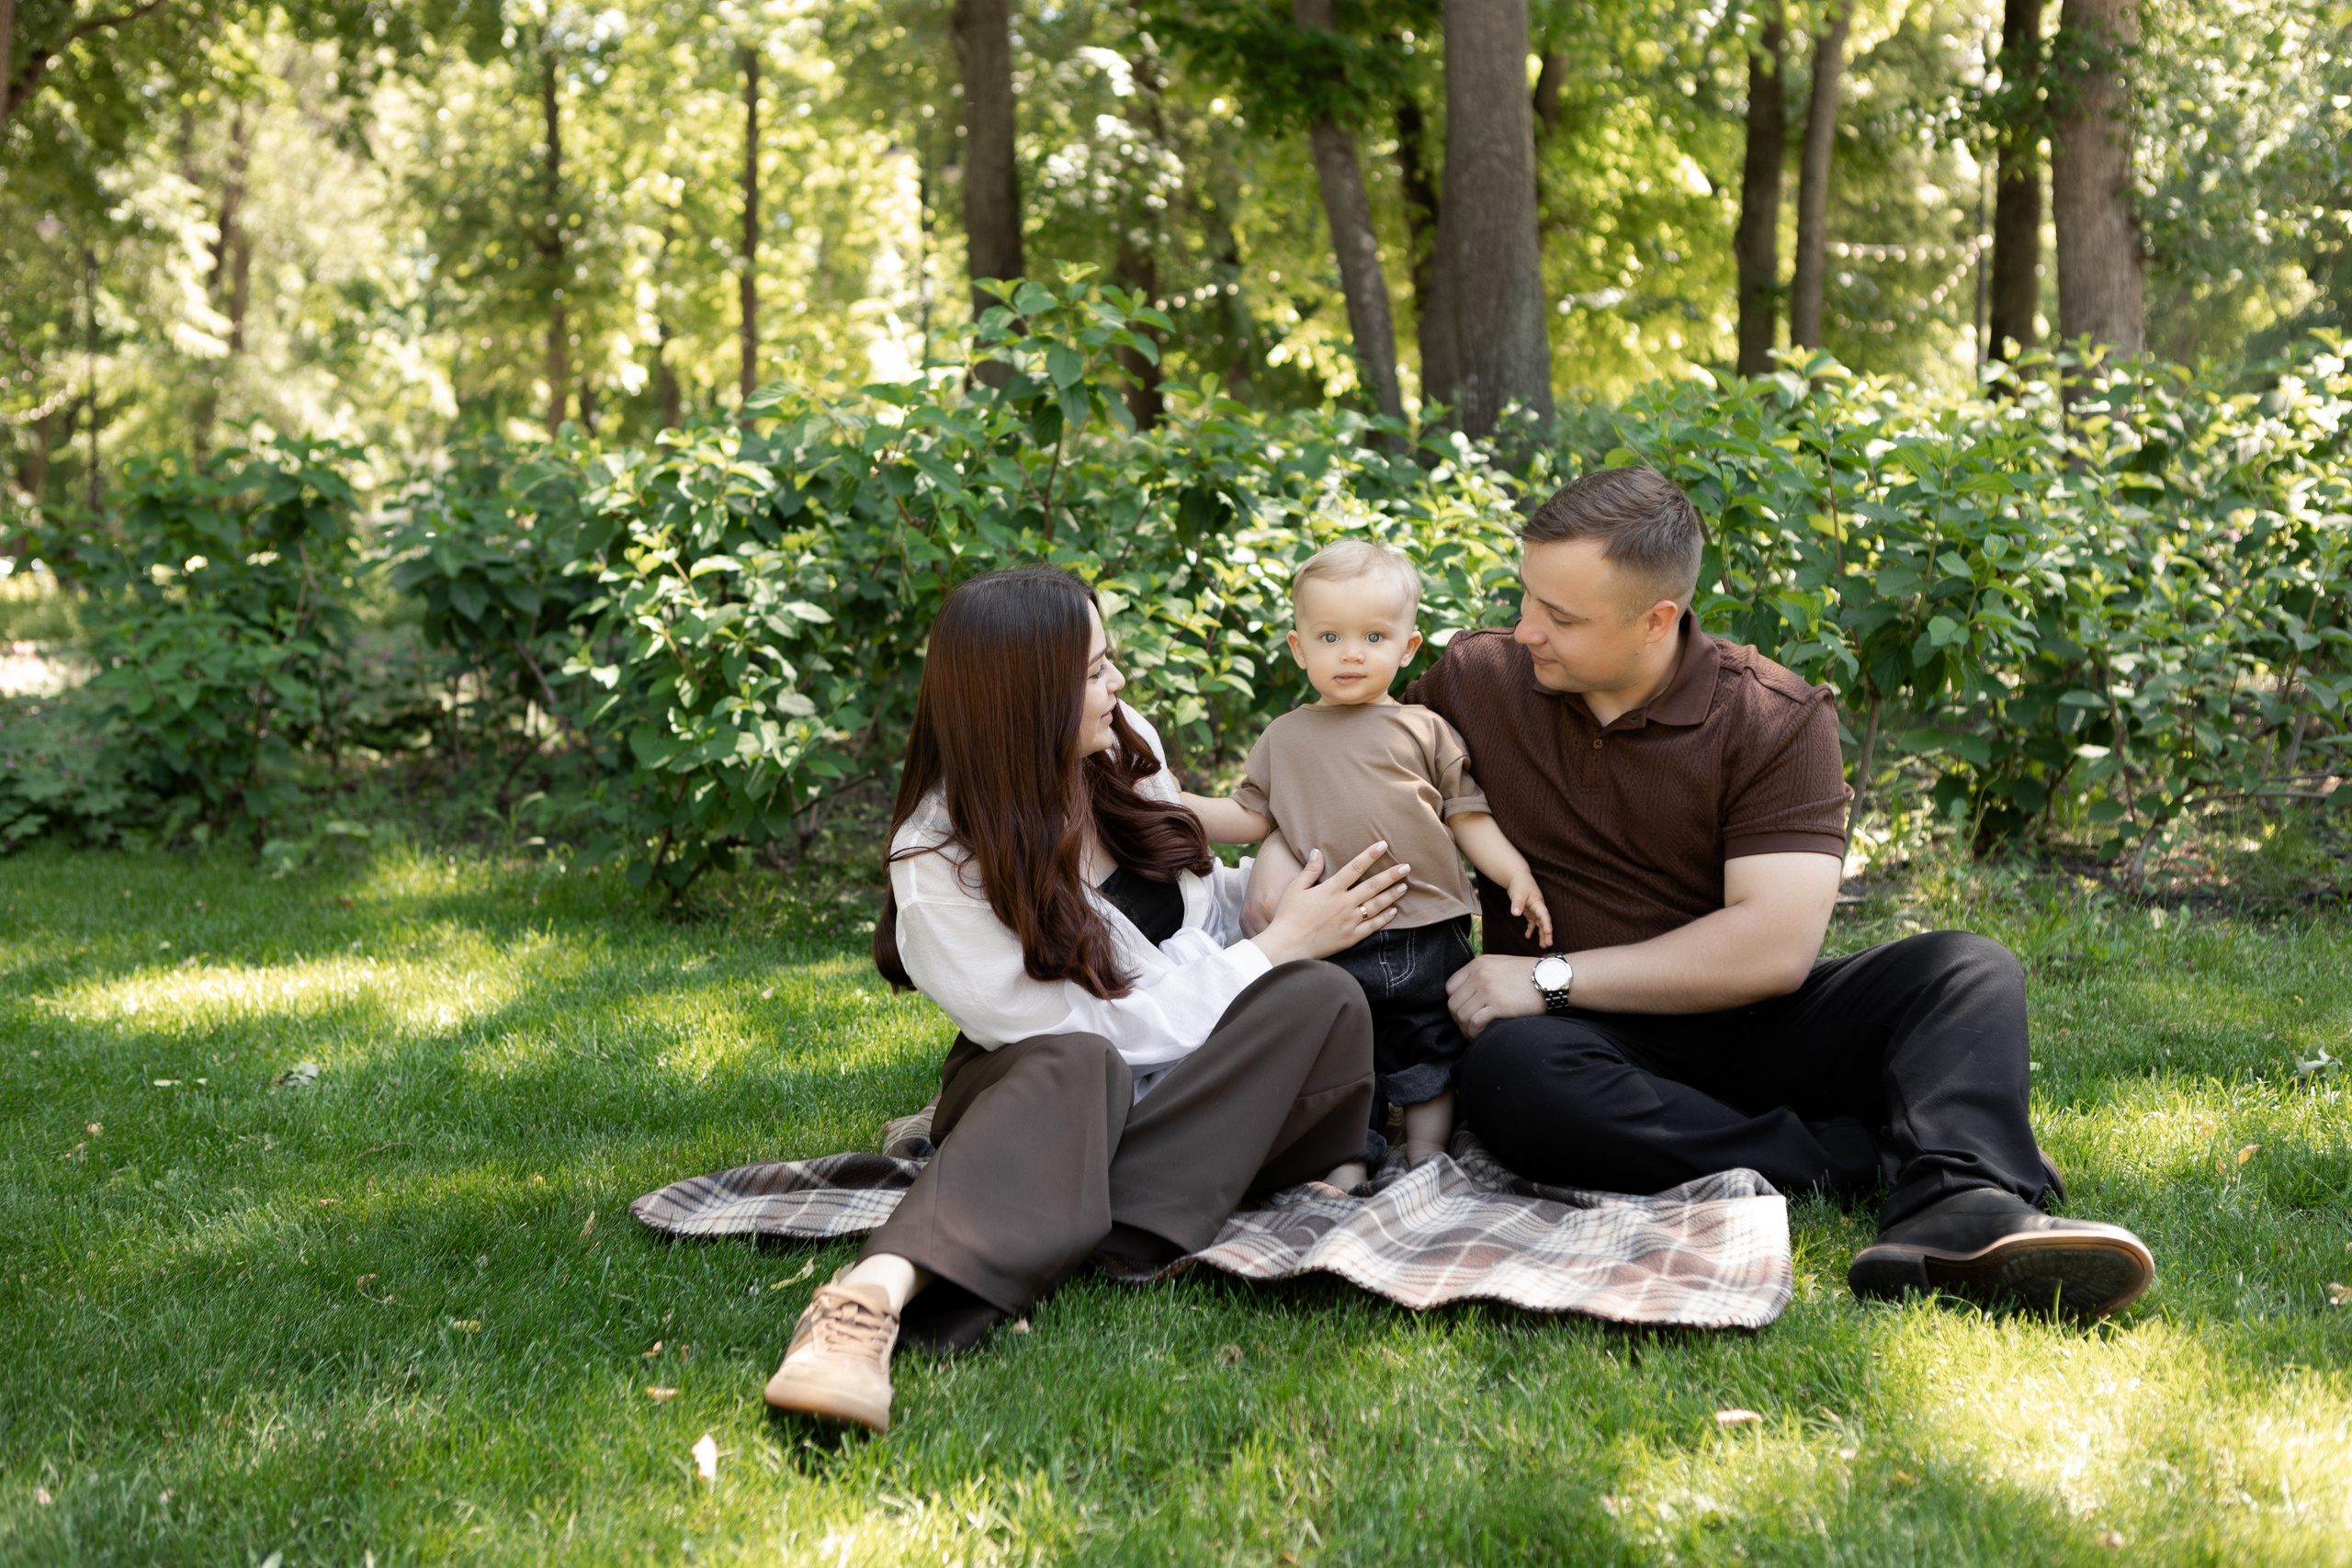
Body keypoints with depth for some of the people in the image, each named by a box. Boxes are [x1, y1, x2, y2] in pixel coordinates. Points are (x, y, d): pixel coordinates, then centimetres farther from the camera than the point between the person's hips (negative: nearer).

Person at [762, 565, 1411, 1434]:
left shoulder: (1124, 747, 0)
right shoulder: (939, 861, -18)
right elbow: (1101, 1030, -19)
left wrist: (1283, 890, 0)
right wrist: (1279, 945, -16)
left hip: (1199, 1082, 6)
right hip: (1040, 1083, -5)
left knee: (1323, 998, -25)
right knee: (1079, 1068, -40)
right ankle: (876, 1297, -61)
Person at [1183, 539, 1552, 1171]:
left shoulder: (1425, 730, 5)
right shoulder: (1285, 738, 9)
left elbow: (1468, 816, 5)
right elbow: (1249, 819, 10)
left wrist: (1516, 875, -7)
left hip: (1428, 938, 0)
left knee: (1429, 1066, 12)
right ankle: (1343, 1168, 21)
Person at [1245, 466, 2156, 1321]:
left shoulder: (1777, 720, -7)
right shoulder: (1479, 681, 2)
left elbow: (1776, 947, -17)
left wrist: (1553, 978, -17)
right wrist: (1281, 847, -4)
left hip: (1744, 1026, 0)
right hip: (1595, 1045, 0)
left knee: (1969, 971, -22)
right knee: (1509, 1071, -37)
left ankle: (1960, 1213, -50)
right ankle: (1890, 1158, -30)